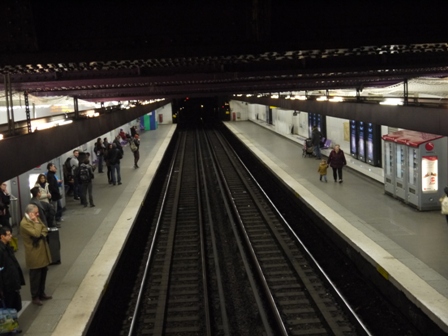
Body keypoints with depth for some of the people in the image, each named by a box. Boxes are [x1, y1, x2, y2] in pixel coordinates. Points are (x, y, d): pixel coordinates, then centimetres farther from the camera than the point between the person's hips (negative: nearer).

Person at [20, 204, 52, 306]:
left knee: (43, 275, 17)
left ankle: (41, 294, 30)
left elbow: (45, 230, 7)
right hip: (34, 255, -9)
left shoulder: (35, 219, 9)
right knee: (35, 277, 2)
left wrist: (41, 235, -12)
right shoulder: (24, 223, -20)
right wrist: (36, 222, -19)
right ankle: (35, 297, 12)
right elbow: (36, 233, -27)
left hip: (43, 252, 9)